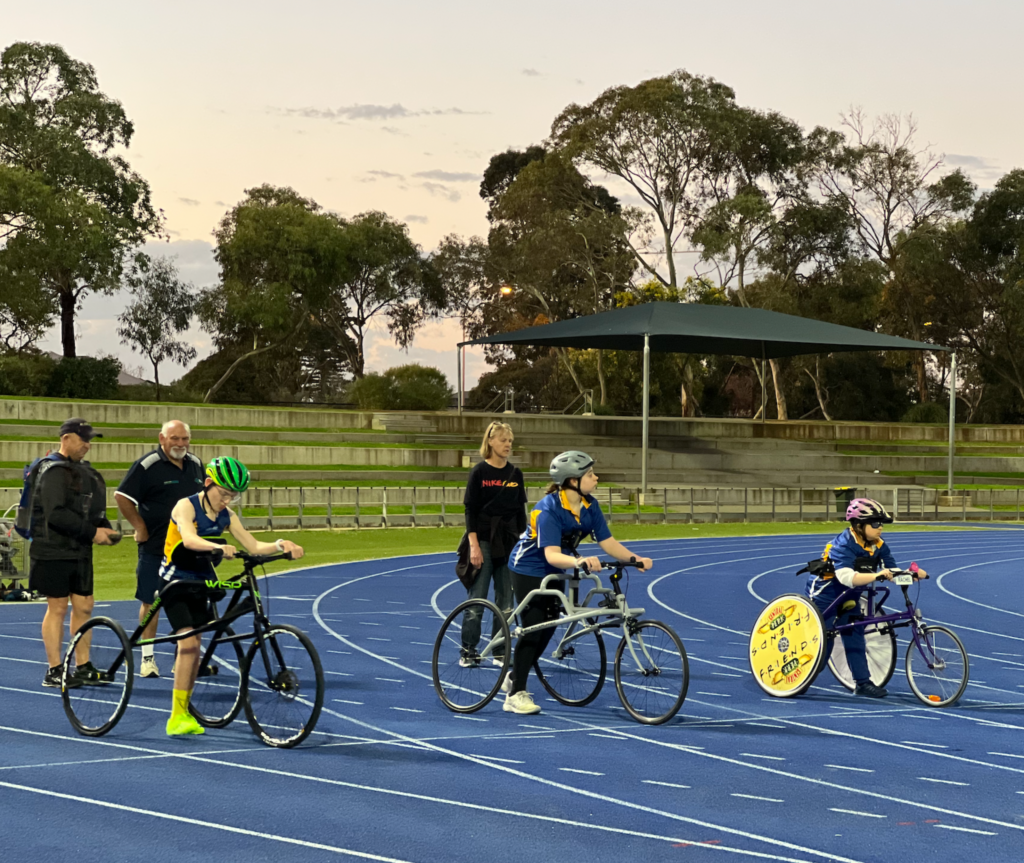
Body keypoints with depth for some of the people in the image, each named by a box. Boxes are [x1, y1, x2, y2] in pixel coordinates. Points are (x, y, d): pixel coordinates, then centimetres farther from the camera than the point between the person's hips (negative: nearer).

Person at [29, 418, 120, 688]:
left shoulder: (85, 471, 15)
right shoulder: (54, 472, -13)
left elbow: (93, 510, 23)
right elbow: (56, 515, -23)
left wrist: (106, 529, 3)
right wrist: (92, 532, -20)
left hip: (80, 552, 8)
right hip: (54, 552, -8)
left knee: (83, 606, 8)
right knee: (58, 607, -3)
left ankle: (83, 667, 15)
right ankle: (54, 671, 3)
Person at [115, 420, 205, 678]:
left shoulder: (196, 465, 11)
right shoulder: (148, 465, -8)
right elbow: (122, 496, -8)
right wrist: (139, 526, -7)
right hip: (155, 548, -5)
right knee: (151, 601, 0)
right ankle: (148, 657, 8)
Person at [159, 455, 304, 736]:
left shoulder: (226, 516, 2)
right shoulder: (186, 506, -17)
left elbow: (254, 546, -2)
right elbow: (189, 539, -37)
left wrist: (281, 545, -22)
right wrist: (219, 548, -55)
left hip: (201, 583, 6)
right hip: (175, 582, -6)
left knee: (193, 646, 7)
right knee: (189, 642, -18)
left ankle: (183, 713, 18)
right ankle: (177, 717, -15)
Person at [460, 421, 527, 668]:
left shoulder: (515, 474, 8)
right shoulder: (480, 471, -4)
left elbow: (520, 510, 12)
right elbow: (470, 509, -7)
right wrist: (474, 545, -14)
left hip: (509, 542, 4)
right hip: (484, 541, -4)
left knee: (505, 598, 6)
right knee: (477, 597, -3)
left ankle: (500, 651, 12)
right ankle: (469, 651, 4)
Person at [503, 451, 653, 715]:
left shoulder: (589, 506, -9)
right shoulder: (549, 509, -30)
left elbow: (608, 542, -9)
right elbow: (552, 555, -38)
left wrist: (635, 559, -24)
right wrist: (579, 562, -55)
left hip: (554, 573, 7)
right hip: (529, 569, -7)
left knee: (548, 628, 10)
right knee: (533, 629, -10)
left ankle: (514, 678, 28)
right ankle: (516, 694, -1)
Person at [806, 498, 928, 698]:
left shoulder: (879, 546, -8)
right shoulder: (843, 545, -29)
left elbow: (892, 572, -12)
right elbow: (847, 577, -43)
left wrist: (913, 573, -32)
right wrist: (877, 575, -55)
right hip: (824, 595, -6)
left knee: (854, 637, 2)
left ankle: (863, 683, 8)